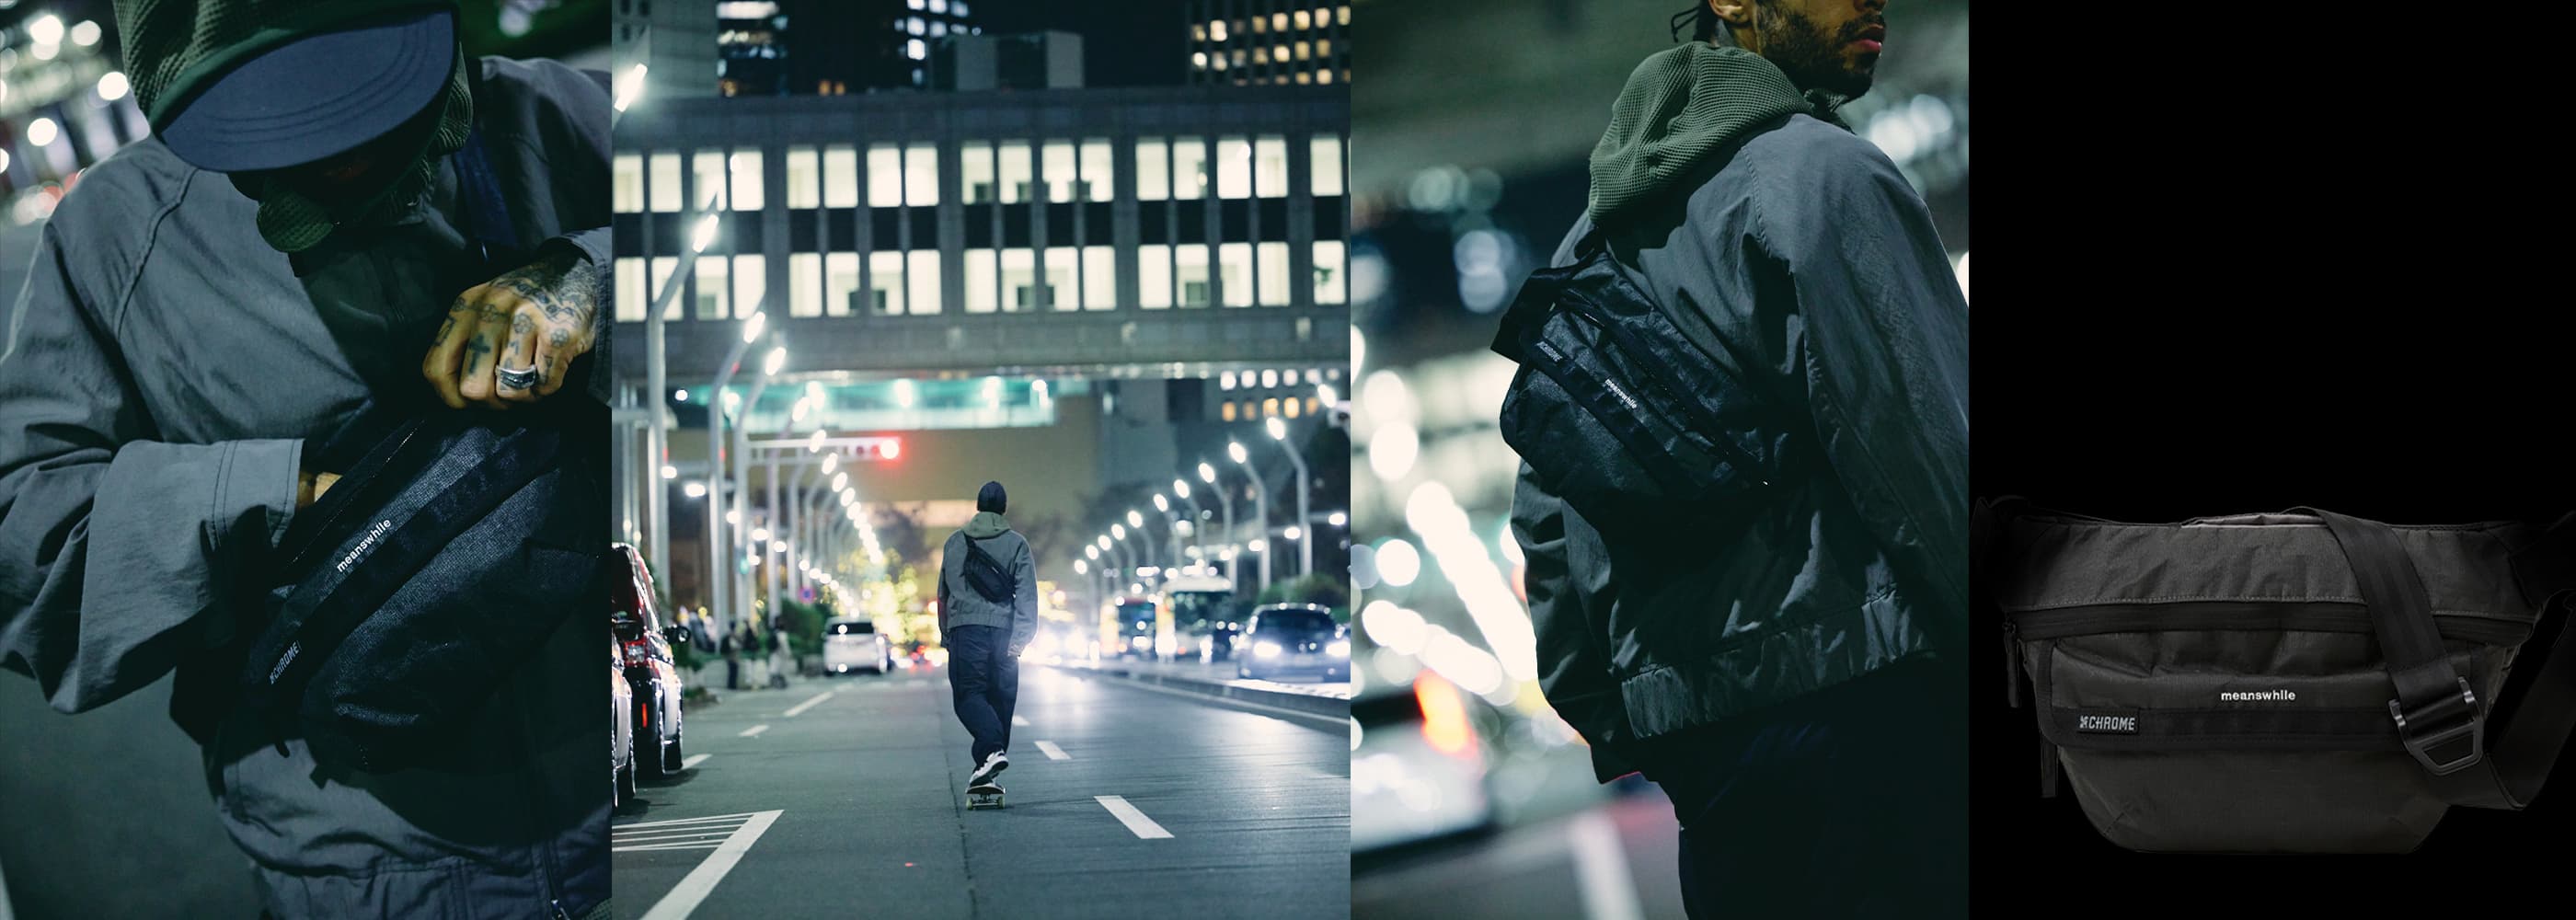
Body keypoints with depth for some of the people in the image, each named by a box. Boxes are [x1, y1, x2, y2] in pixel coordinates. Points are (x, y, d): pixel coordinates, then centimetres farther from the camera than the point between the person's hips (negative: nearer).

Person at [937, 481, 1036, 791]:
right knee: (1000, 697, 9)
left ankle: (993, 749, -27)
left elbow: (943, 593, 19)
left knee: (969, 694, -4)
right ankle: (986, 763, 11)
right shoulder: (1016, 544, 5)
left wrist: (946, 634, 26)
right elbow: (1026, 595, -3)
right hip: (1002, 630, 0)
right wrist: (1020, 638, -5)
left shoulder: (955, 542, 12)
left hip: (965, 629, 0)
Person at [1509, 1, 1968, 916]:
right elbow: (1929, 451, -14)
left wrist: (1595, 699, 18)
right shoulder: (1822, 170, -8)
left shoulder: (1600, 226, 17)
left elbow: (1546, 496, 16)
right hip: (1844, 688, -8)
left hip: (1676, 723, 8)